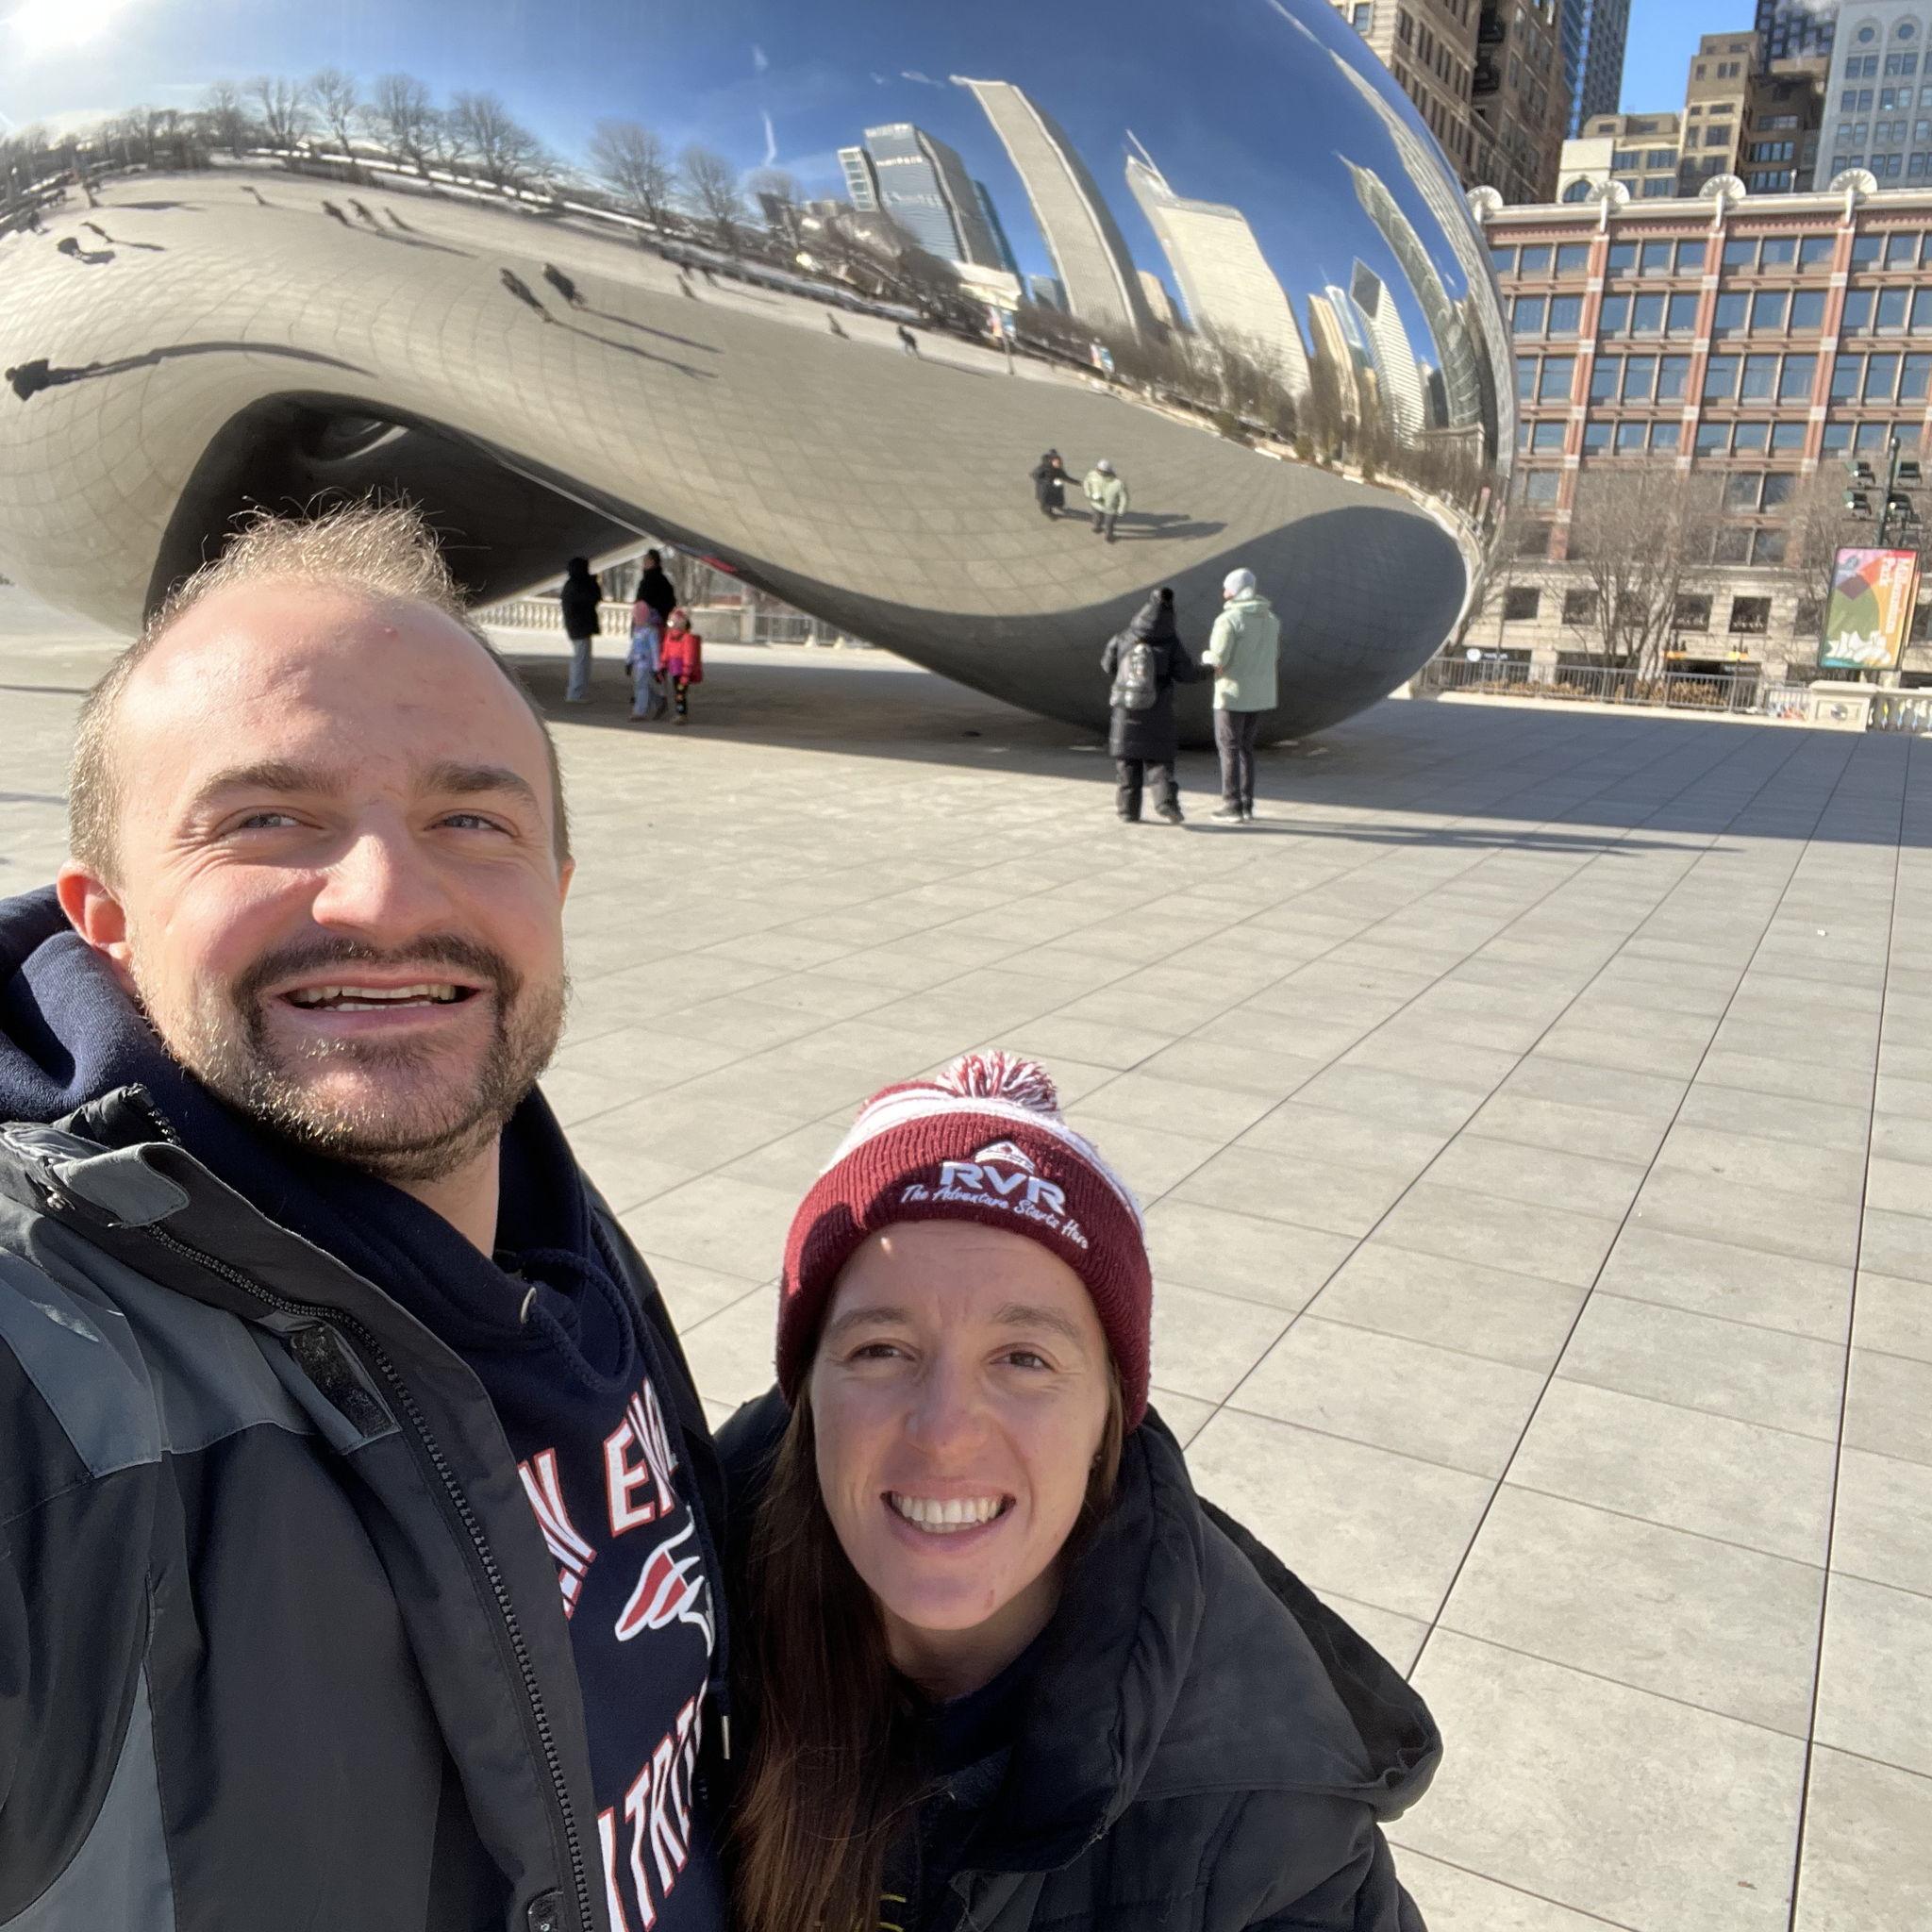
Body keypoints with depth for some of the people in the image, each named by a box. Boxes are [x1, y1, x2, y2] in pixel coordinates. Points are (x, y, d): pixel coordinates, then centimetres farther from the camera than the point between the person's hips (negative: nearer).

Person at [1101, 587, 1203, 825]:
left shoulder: (1122, 639, -9)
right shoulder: (1171, 643, -13)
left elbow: (1108, 665, 5)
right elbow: (1187, 673, -8)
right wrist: (1205, 671, 12)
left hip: (1125, 711, 1)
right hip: (1158, 714, -1)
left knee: (1128, 762, 13)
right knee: (1159, 761, 10)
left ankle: (1129, 810, 13)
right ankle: (1166, 802, -9)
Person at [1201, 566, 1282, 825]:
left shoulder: (1229, 619, -16)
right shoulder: (1270, 617, 7)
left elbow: (1217, 659, -20)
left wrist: (1206, 656, 2)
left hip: (1233, 693, -7)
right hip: (1260, 692, 7)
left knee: (1229, 748, 3)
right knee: (1245, 747, 17)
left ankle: (1232, 806, 2)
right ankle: (1247, 806, 16)